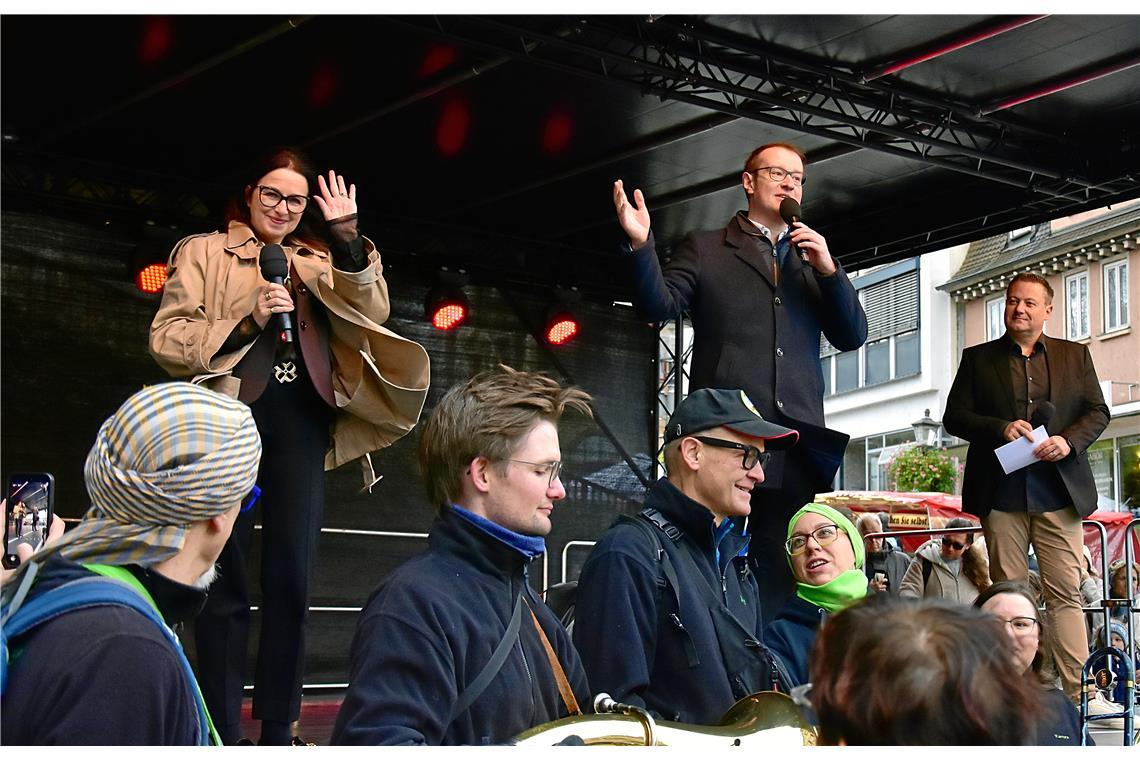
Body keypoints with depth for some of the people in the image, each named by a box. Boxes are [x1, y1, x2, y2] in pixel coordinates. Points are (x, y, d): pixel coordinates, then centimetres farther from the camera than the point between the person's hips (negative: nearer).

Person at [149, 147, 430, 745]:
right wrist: (247, 321, -10)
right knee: (225, 579, -3)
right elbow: (166, 340, 2)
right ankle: (222, 732, 0)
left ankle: (278, 728, 4)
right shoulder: (204, 252, 12)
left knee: (292, 578, -2)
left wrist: (348, 237, -3)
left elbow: (373, 311, 5)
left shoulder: (319, 263, 22)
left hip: (299, 424, 3)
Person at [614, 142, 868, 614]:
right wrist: (641, 245, -18)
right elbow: (660, 305, -1)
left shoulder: (813, 259, 24)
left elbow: (852, 336, 16)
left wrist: (828, 269, 2)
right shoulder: (705, 249, 13)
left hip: (796, 438, 3)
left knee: (780, 571, 1)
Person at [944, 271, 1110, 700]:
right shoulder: (978, 359, 12)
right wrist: (1001, 428, -11)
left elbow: (1098, 412, 10)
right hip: (1001, 494, 0)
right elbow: (954, 418, 7)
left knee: (1066, 593, -3)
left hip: (1058, 492, 0)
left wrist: (1069, 441, -11)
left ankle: (1077, 692, -3)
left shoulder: (1075, 356, 13)